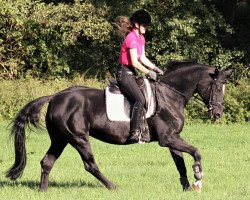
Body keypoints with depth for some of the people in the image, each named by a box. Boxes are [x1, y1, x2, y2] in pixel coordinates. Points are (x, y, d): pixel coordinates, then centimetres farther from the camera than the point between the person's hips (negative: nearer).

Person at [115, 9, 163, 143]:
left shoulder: (141, 38, 14)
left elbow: (142, 58, 18)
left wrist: (155, 68, 7)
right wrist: (148, 72, -11)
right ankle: (135, 133, -30)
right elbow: (135, 62, -19)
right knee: (140, 99, -25)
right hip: (125, 74, -11)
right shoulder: (131, 38, -16)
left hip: (132, 74, 11)